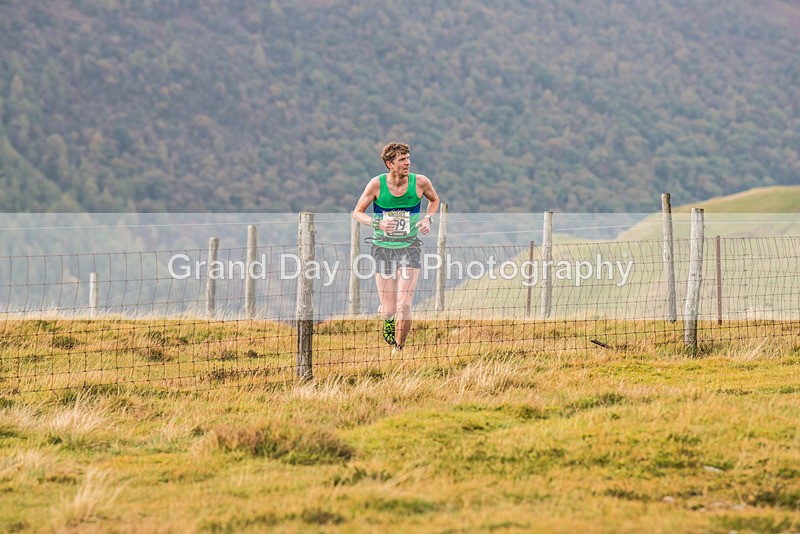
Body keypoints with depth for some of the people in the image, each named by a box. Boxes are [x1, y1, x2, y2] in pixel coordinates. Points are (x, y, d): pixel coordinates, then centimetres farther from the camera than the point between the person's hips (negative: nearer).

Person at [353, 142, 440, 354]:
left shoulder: (420, 182, -7)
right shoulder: (377, 183, -10)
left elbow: (434, 200, 16)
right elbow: (357, 212, -1)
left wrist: (428, 219, -4)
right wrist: (378, 223, -20)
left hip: (410, 248, 0)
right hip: (383, 248, 0)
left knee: (404, 307, -13)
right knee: (388, 310, 1)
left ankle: (398, 349, 7)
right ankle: (386, 318, 40)